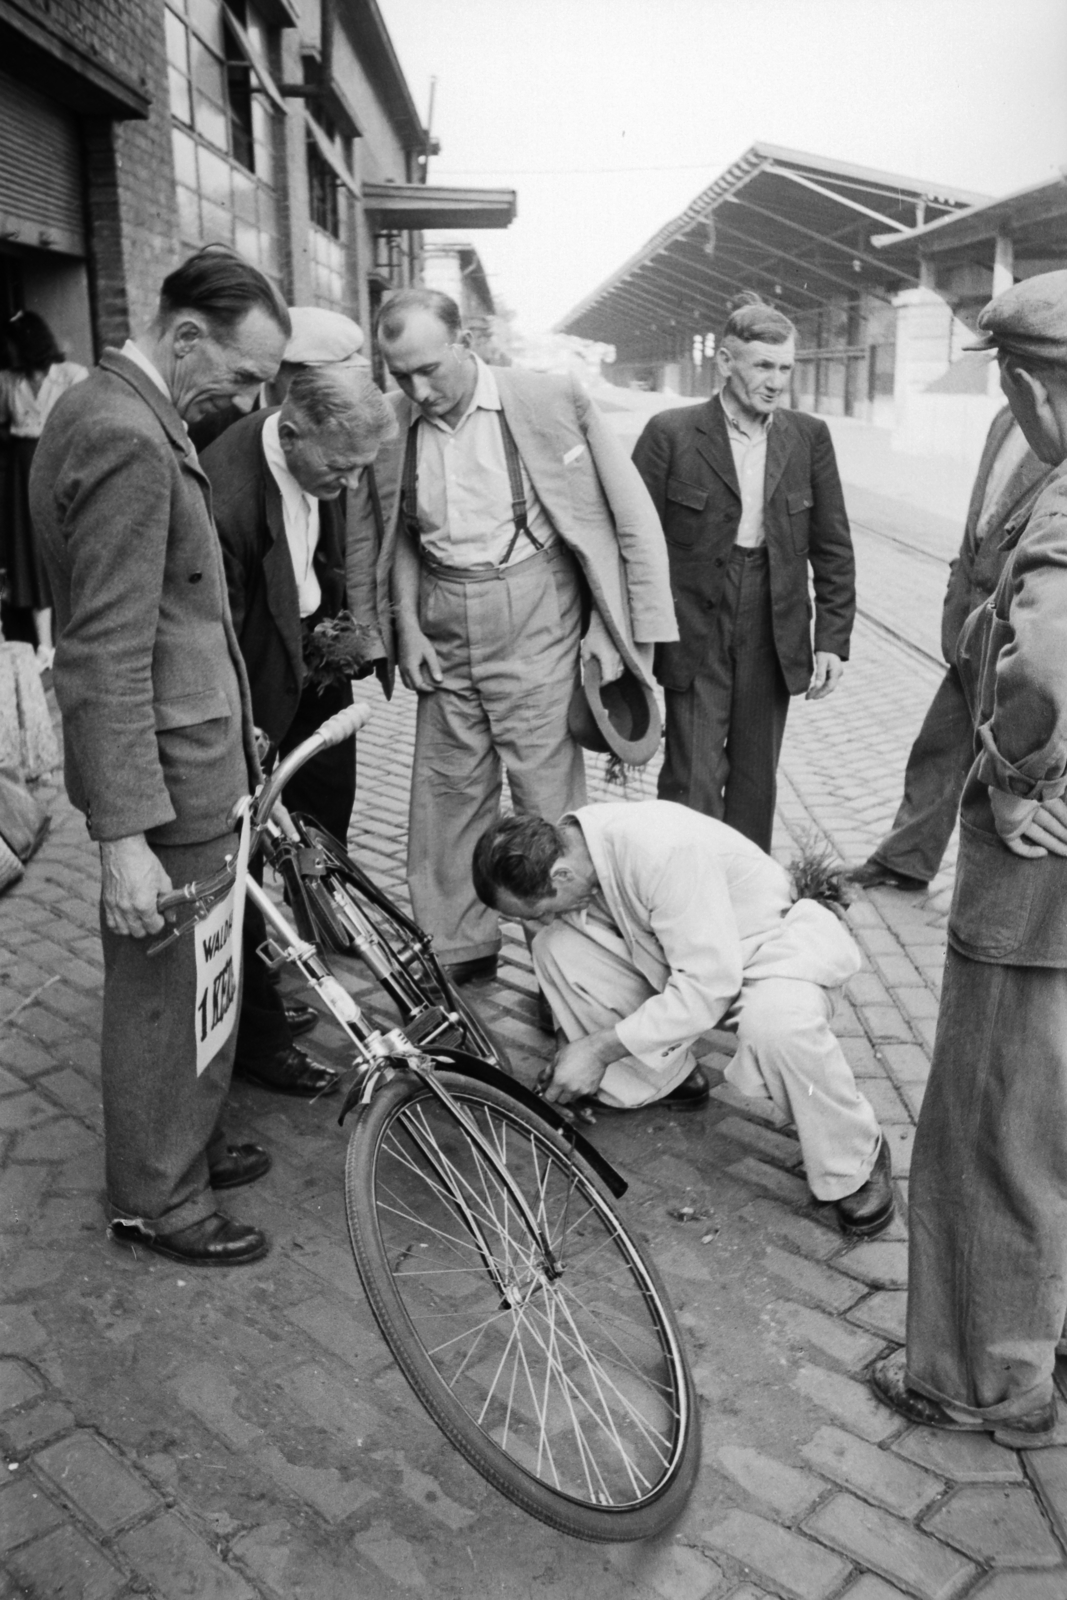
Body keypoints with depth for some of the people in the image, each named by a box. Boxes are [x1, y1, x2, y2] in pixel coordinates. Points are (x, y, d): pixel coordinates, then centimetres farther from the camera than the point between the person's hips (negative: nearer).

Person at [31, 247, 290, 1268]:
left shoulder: (106, 410, 12)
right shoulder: (127, 443, -22)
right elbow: (106, 660, -25)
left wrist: (232, 725, 23)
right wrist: (124, 837, -25)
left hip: (192, 752, 10)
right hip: (170, 774, -10)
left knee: (192, 984, 21)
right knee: (167, 993, 5)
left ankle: (187, 1143, 39)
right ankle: (156, 1201, 24)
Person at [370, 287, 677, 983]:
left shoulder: (552, 400, -9)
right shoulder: (393, 426, 2)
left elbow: (634, 516, -5)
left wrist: (644, 632, -8)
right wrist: (408, 625, 3)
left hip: (534, 620, -4)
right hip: (443, 635, 4)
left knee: (547, 795, -1)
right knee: (448, 789, 10)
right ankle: (458, 950, 26)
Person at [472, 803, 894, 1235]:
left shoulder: (663, 851, -36)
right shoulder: (561, 850, -13)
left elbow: (707, 988, -34)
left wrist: (600, 1048, -30)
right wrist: (570, 1050, 0)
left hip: (768, 947, -7)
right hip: (674, 960, 7)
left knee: (777, 1019, -41)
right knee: (554, 946, -12)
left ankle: (855, 1167, -12)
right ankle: (659, 1077, 8)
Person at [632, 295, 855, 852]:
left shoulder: (809, 438, 4)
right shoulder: (671, 434, -6)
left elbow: (833, 549, 6)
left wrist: (832, 639, 0)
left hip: (774, 635, 3)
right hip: (694, 633, -3)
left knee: (756, 779, 12)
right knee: (693, 780, -5)